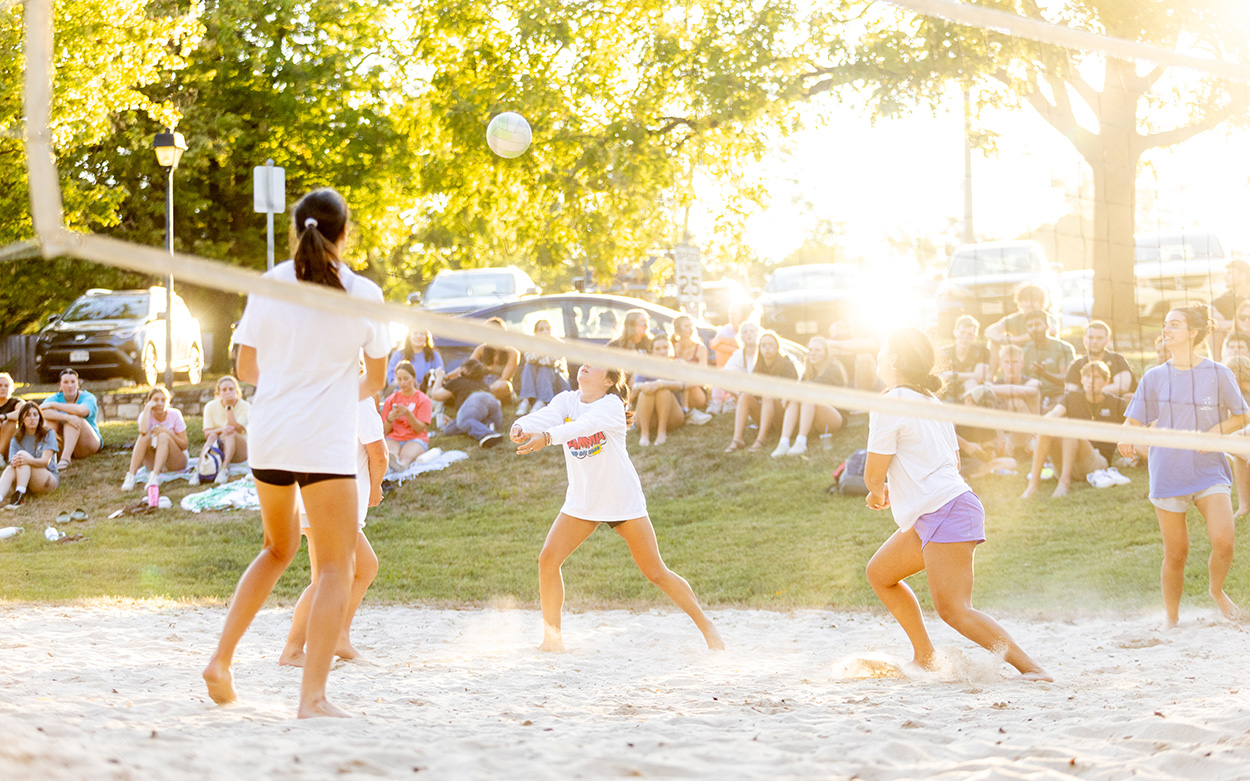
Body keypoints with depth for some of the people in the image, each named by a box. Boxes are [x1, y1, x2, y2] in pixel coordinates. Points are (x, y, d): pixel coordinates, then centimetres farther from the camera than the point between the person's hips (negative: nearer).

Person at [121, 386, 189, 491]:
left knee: (163, 436, -29)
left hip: (176, 462, -1)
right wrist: (148, 408, -24)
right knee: (144, 436, -26)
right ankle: (131, 476, -37)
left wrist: (167, 432, -21)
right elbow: (143, 431, -32)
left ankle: (155, 476, -46)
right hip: (153, 462, 1)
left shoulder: (174, 415, -8)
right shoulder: (146, 414, -6)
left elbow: (184, 445, -9)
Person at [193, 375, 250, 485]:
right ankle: (198, 470, -48)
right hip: (218, 448, 1)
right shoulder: (211, 407, 2)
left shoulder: (245, 406, -4)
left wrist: (229, 407, -18)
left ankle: (224, 468, -47)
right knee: (213, 436, -31)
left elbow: (235, 428, -18)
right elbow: (207, 433, -7)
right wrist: (221, 430, -28)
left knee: (231, 433, -31)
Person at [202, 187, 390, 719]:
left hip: (268, 436, 5)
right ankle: (313, 695, -10)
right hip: (326, 442, -4)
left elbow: (245, 369, 12)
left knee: (278, 550, 25)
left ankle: (221, 660, 16)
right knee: (336, 567, 0)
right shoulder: (363, 294, -2)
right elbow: (375, 379, 8)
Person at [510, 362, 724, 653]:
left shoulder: (611, 405, -16)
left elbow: (584, 425, -36)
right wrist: (521, 428, -46)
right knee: (548, 559, -13)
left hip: (624, 501, -4)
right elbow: (546, 416, -23)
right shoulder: (567, 401, -2)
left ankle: (706, 626, 17)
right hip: (581, 503, 4)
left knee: (655, 572, 0)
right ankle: (552, 636, -2)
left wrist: (546, 437, -54)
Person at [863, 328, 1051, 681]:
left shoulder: (891, 404, -9)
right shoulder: (930, 401, 19)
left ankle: (1031, 668, -23)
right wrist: (890, 491, 26)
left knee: (953, 609, -16)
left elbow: (874, 474, -9)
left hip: (945, 515, -10)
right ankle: (926, 657, 18)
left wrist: (878, 492, 15)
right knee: (879, 573, 19)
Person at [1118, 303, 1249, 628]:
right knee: (1176, 554, 2)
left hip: (1209, 470, -1)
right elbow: (1133, 422, 5)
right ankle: (1171, 620, 22)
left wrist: (1216, 431, -11)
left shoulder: (1218, 374, 1)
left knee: (1223, 543, -17)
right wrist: (1127, 439, -17)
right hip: (1168, 475, 1)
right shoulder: (1154, 377, 5)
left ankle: (1217, 591, 15)